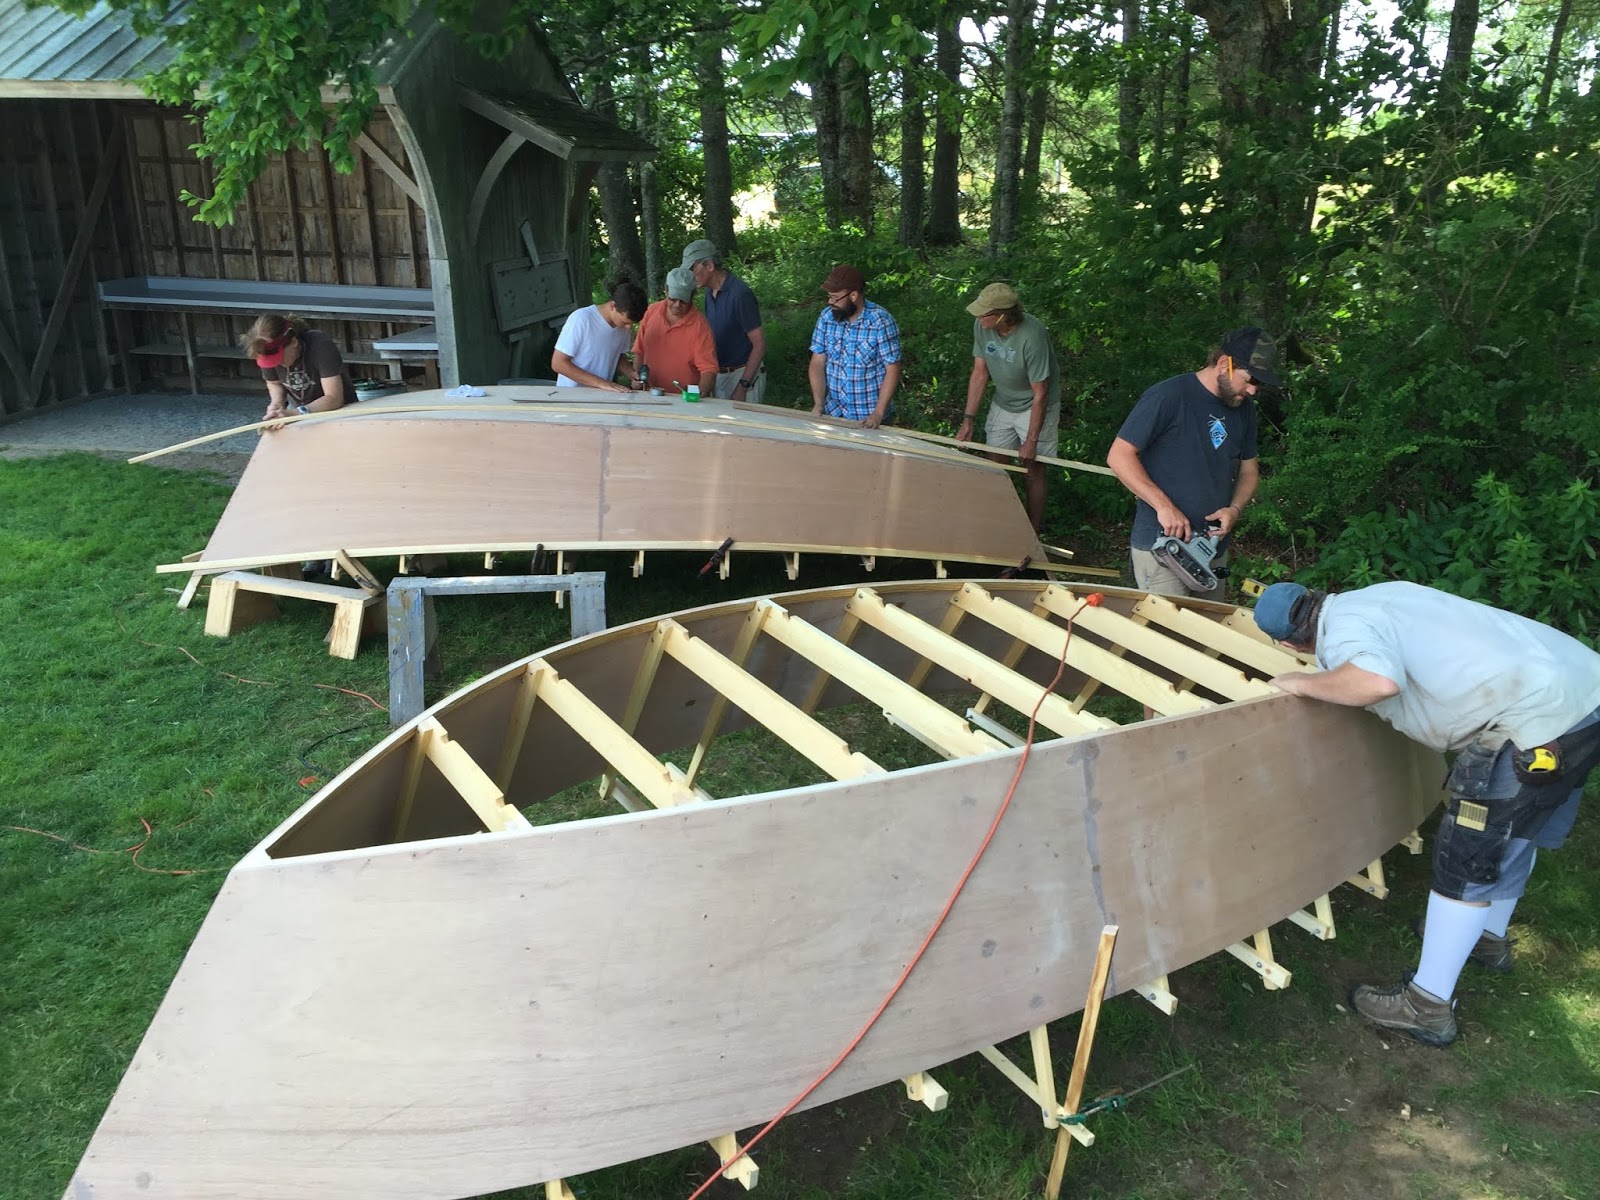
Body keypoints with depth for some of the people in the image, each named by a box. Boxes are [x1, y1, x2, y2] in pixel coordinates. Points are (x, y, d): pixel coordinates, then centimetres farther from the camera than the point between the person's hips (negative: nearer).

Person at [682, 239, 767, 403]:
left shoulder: (739, 294, -18)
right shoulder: (710, 293, 8)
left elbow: (759, 344, -18)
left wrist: (742, 386, -21)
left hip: (744, 374, -8)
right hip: (719, 374, 8)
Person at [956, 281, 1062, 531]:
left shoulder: (1031, 337, -33)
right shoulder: (982, 326, -17)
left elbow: (1040, 394, -25)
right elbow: (980, 373, -5)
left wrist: (1031, 441, -21)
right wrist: (968, 420, -7)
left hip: (1033, 407, -6)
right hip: (1003, 403, 6)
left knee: (1032, 470, -1)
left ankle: (1031, 536, 11)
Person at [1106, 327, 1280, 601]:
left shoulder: (1244, 408, 9)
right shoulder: (1169, 396, -13)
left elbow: (1249, 470, 18)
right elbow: (1119, 456, -16)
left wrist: (1235, 509, -3)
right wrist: (1164, 506, -23)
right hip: (1161, 543, -7)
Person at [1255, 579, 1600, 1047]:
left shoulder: (1343, 628, -13)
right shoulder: (1371, 598, 14)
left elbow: (1378, 682, -35)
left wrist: (1303, 683, -18)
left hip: (1539, 716, -9)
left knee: (1467, 858, 2)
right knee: (1516, 828, 28)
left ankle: (1428, 1007, 14)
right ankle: (1490, 936, 50)